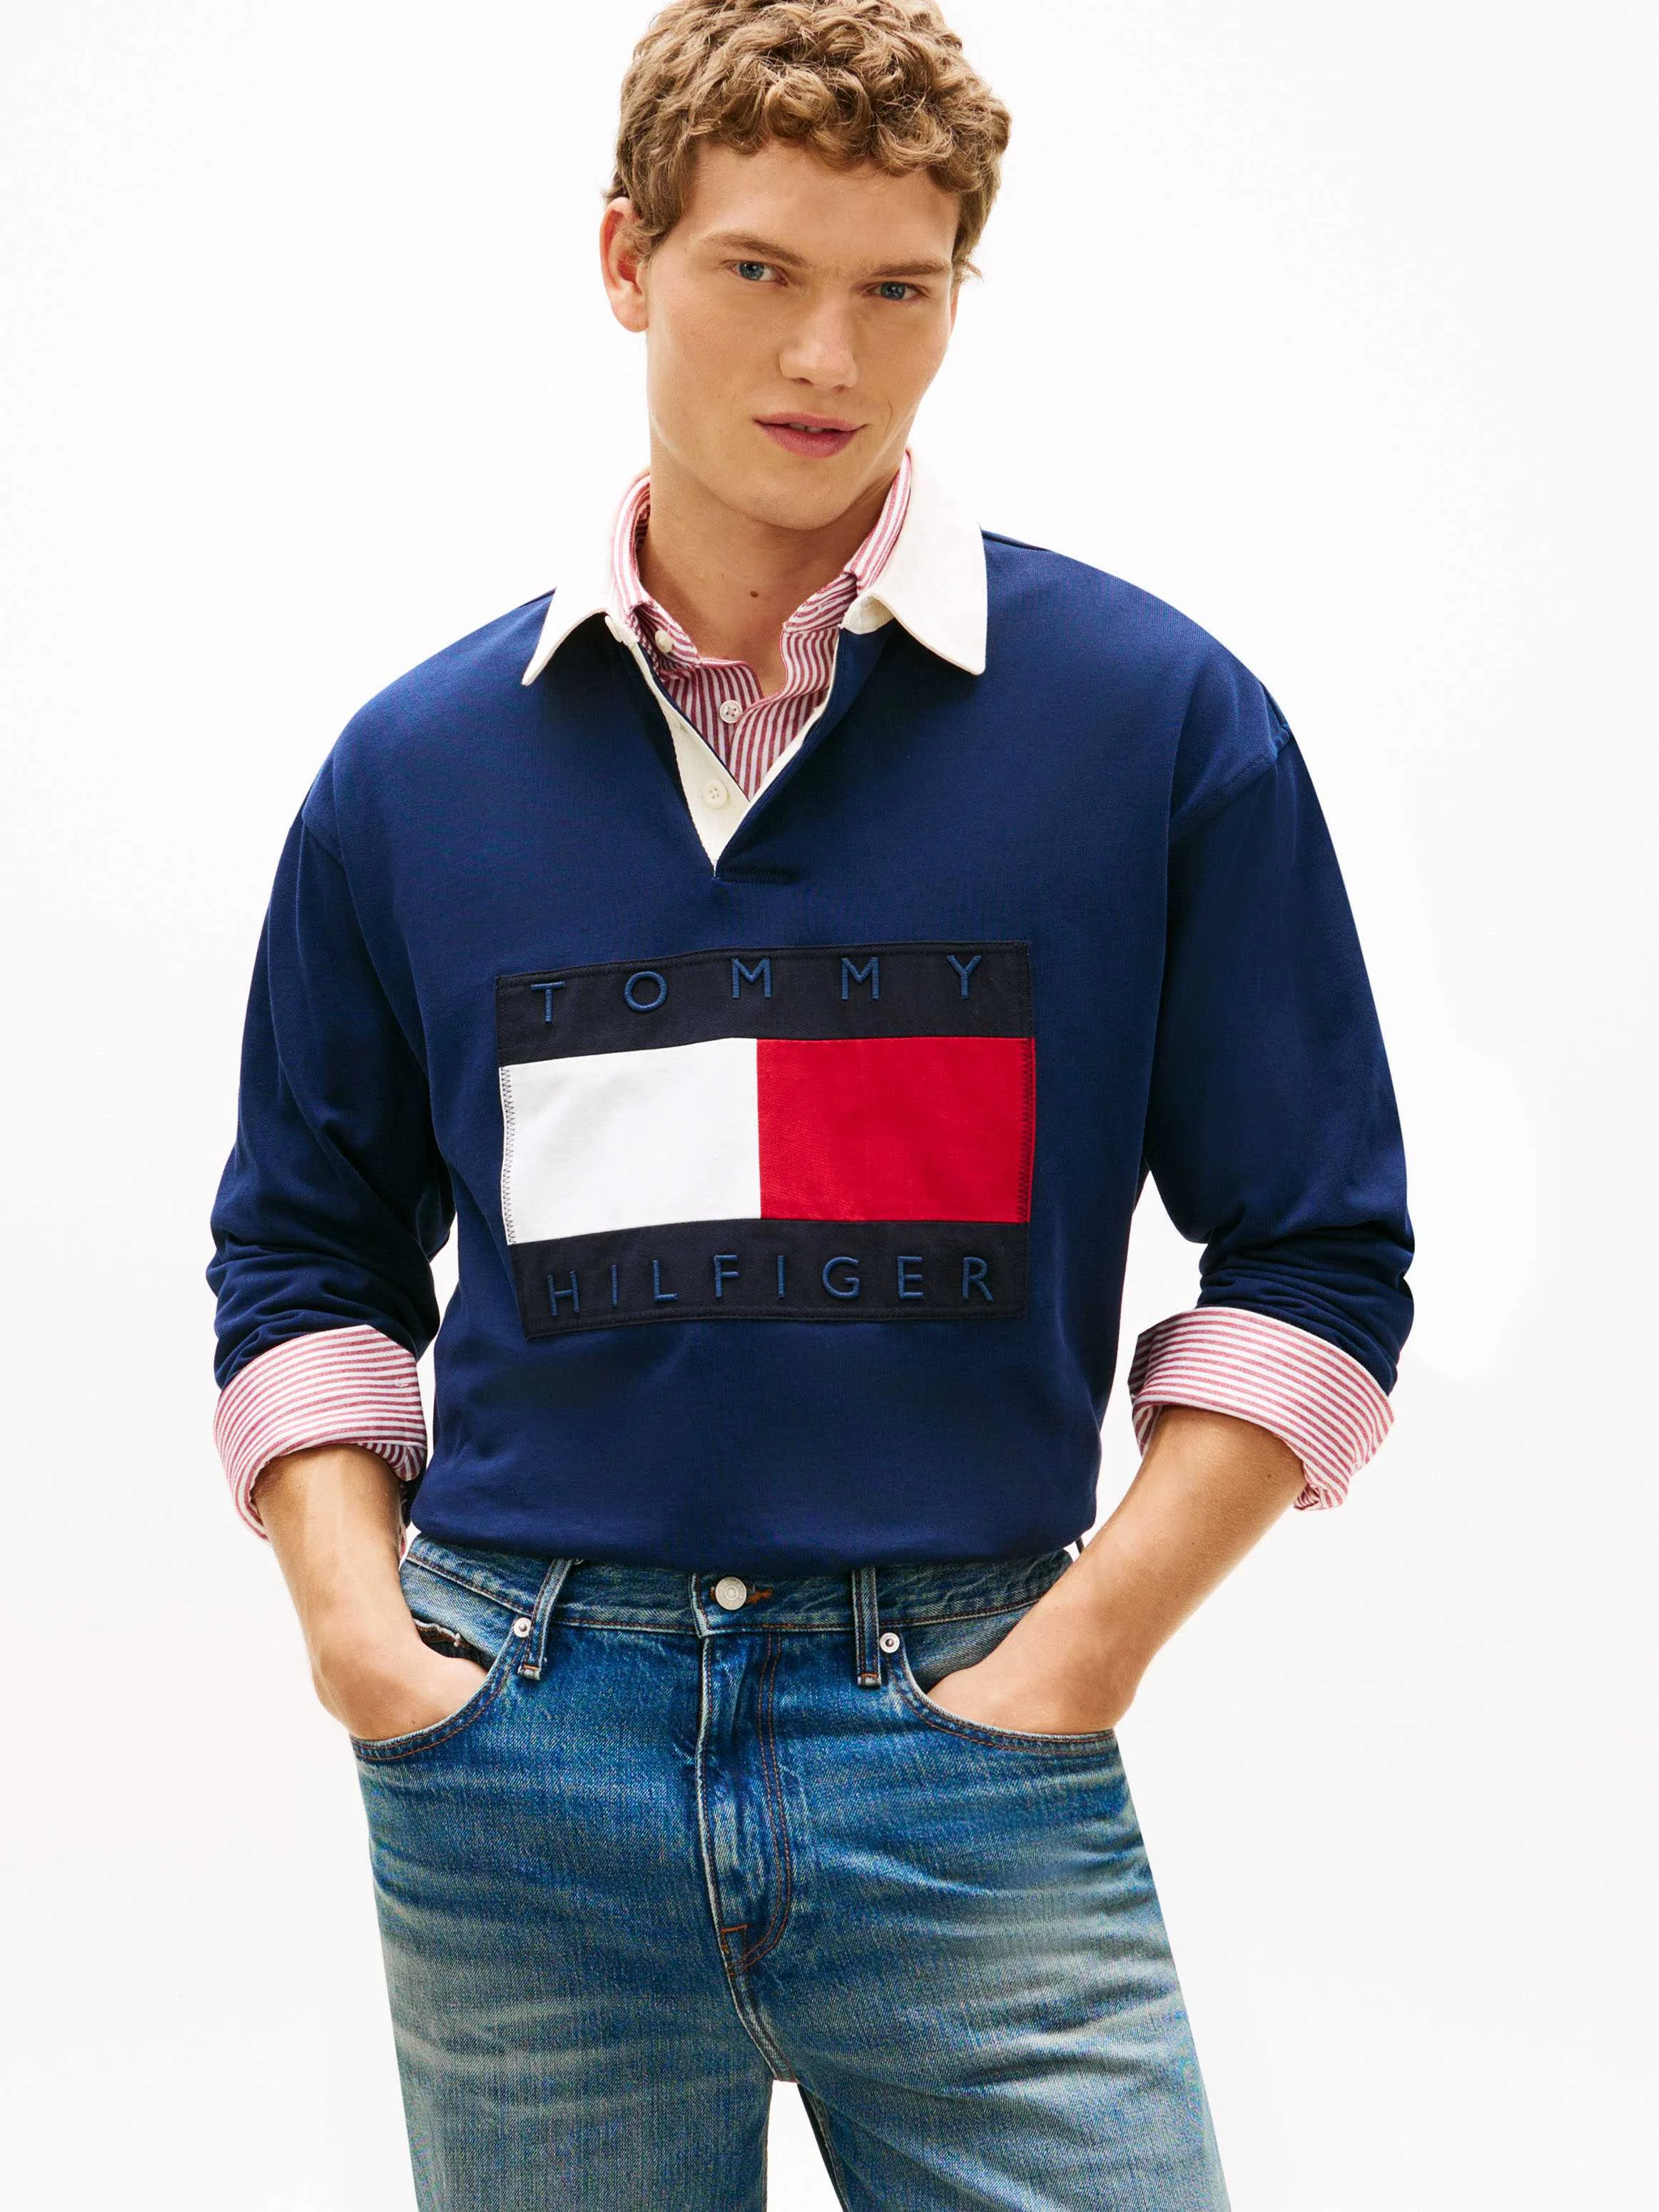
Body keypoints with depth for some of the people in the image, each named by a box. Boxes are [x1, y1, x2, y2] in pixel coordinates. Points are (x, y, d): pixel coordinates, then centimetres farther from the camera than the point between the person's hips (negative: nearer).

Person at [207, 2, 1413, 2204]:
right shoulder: (413, 766, 7)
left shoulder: (1164, 722, 0)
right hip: (514, 1754, 2)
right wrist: (352, 1614, 2)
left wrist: (1088, 1641, -6)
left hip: (964, 1720, -1)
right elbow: (306, 1249, 17)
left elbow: (1315, 1254, 3)